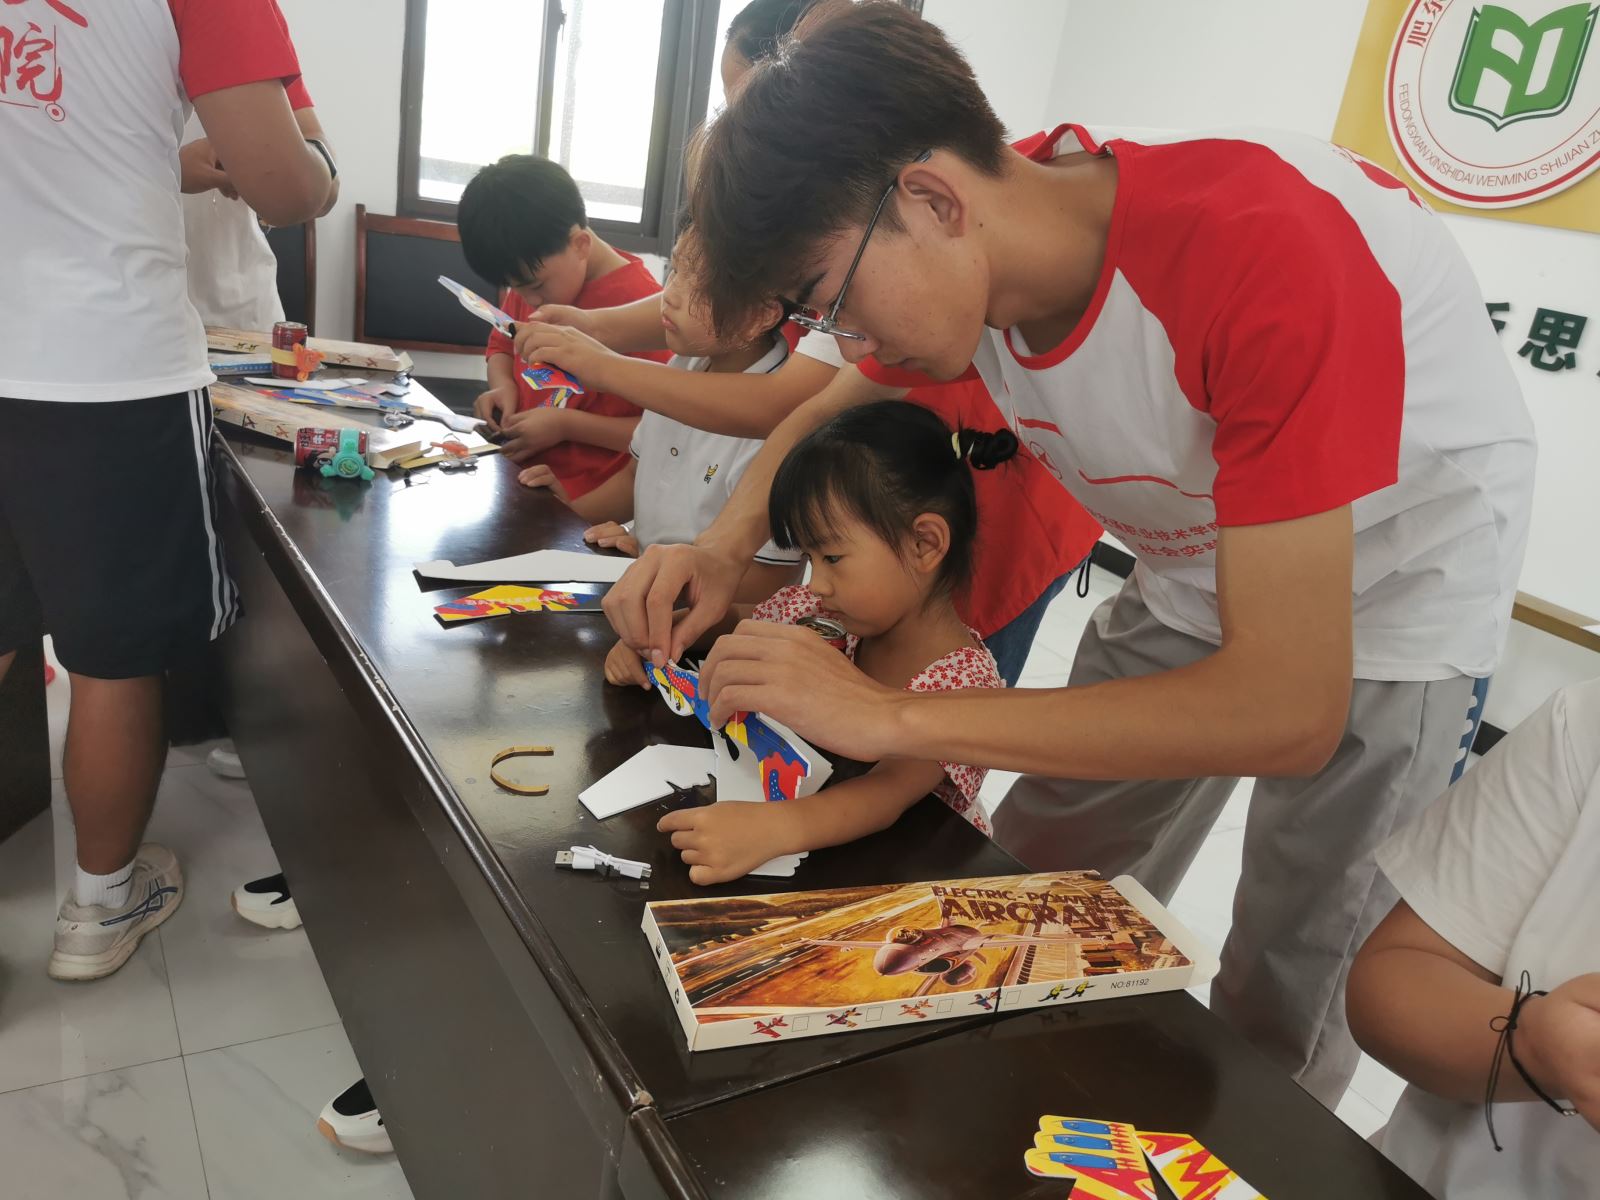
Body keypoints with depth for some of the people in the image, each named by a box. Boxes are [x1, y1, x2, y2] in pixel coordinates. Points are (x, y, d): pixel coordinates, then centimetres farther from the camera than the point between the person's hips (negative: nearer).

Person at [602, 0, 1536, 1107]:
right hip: (1203, 565, 6)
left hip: (1395, 590, -5)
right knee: (1041, 905, 8)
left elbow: (1291, 712, -38)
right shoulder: (976, 256, -17)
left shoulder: (1262, 255, -38)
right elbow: (832, 410, 4)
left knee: (1284, 1004, 0)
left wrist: (892, 715, -39)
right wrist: (727, 548, -17)